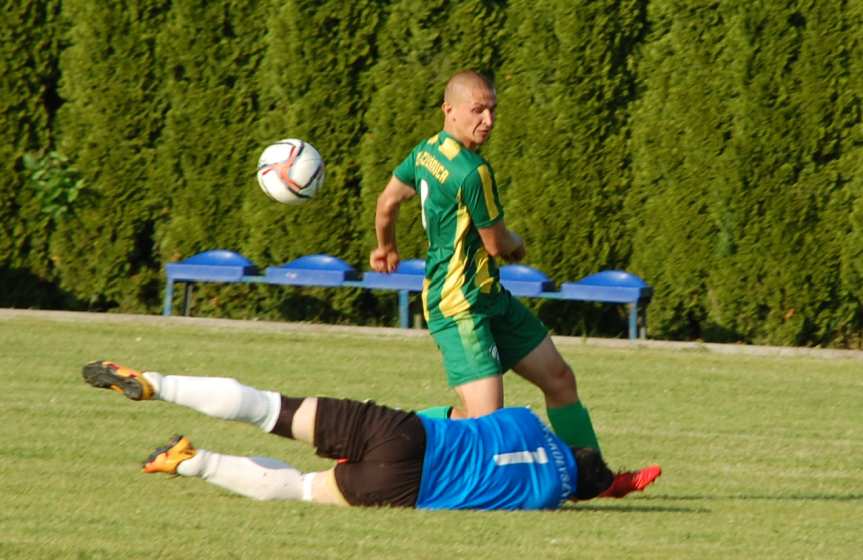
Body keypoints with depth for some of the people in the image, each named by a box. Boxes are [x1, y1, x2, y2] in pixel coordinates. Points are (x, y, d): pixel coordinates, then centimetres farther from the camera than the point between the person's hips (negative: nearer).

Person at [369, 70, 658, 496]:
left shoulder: (427, 151, 5)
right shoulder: (472, 172, -24)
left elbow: (387, 201, 18)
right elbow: (497, 244, -13)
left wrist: (387, 247, 38)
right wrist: (517, 246, 12)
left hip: (491, 297, 11)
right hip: (459, 306, -11)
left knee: (559, 377, 13)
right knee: (485, 418, -16)